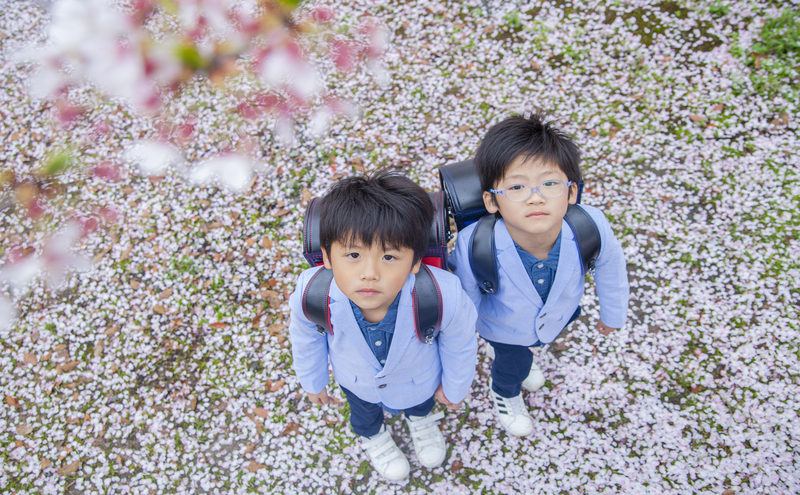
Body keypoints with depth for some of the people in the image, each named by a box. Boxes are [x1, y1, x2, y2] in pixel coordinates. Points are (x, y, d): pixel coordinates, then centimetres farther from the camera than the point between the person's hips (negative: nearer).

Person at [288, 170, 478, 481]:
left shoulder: (444, 297, -46)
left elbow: (460, 345, -20)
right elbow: (306, 339, -15)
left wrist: (454, 388, -2)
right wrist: (313, 382, 3)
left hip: (419, 377, 0)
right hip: (356, 380, 1)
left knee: (421, 399, 37)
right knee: (364, 411, 37)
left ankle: (420, 419, 76)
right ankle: (372, 436, 75)